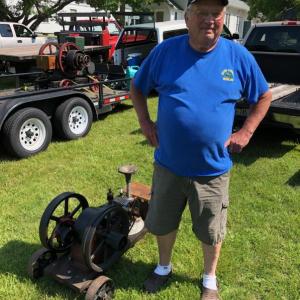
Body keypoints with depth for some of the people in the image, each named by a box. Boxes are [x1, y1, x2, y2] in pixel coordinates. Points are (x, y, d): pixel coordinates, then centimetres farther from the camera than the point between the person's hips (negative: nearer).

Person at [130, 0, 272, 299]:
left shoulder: (239, 56, -5)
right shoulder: (165, 50, -5)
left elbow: (263, 96, 8)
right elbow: (137, 87, 8)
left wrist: (245, 132, -2)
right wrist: (145, 122, -3)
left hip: (213, 168, 0)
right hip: (168, 164, 1)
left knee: (211, 231, 16)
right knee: (162, 223, 19)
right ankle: (163, 268, 48)